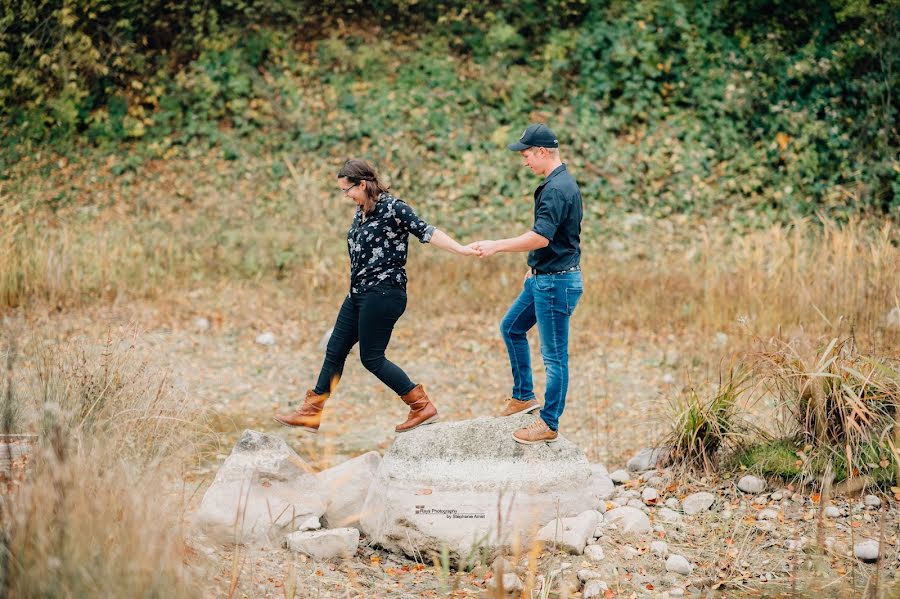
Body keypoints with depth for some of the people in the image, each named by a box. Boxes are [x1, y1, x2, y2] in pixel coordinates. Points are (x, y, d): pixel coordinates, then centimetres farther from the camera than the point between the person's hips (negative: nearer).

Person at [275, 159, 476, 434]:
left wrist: (460, 249, -32)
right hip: (359, 294, 9)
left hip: (383, 294, -9)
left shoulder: (393, 208, -14)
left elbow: (426, 231, -21)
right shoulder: (361, 212, 11)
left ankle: (423, 406, 3)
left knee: (371, 358, -5)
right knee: (335, 350, 11)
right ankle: (312, 413, 19)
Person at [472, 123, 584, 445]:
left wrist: (496, 246, -21)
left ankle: (549, 424, 7)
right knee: (511, 327, 22)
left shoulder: (557, 189, -21)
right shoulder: (557, 183, 11)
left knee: (554, 355, -2)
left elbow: (541, 237, -29)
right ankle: (523, 396, 29)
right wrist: (535, 267, 24)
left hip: (557, 282, -11)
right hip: (544, 277, 11)